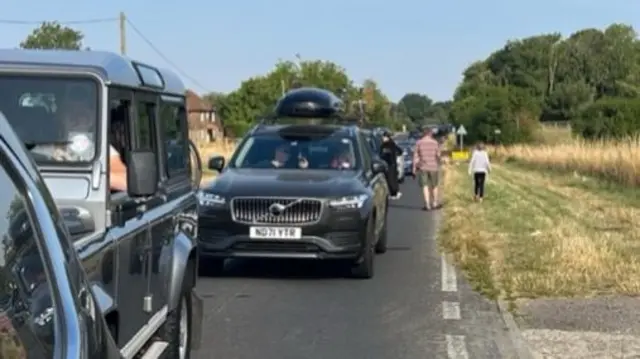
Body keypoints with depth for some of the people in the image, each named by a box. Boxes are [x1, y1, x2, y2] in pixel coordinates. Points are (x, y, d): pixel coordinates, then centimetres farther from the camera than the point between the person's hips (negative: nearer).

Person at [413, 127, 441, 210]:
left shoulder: (419, 143, -4)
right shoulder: (435, 143, -4)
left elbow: (416, 156, -3)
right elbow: (438, 156, 0)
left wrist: (414, 167, 3)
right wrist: (438, 166, 16)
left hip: (423, 167, 0)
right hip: (433, 167, 0)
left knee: (425, 186, 1)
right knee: (434, 185, 15)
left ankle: (427, 205, -6)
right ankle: (435, 203, 25)